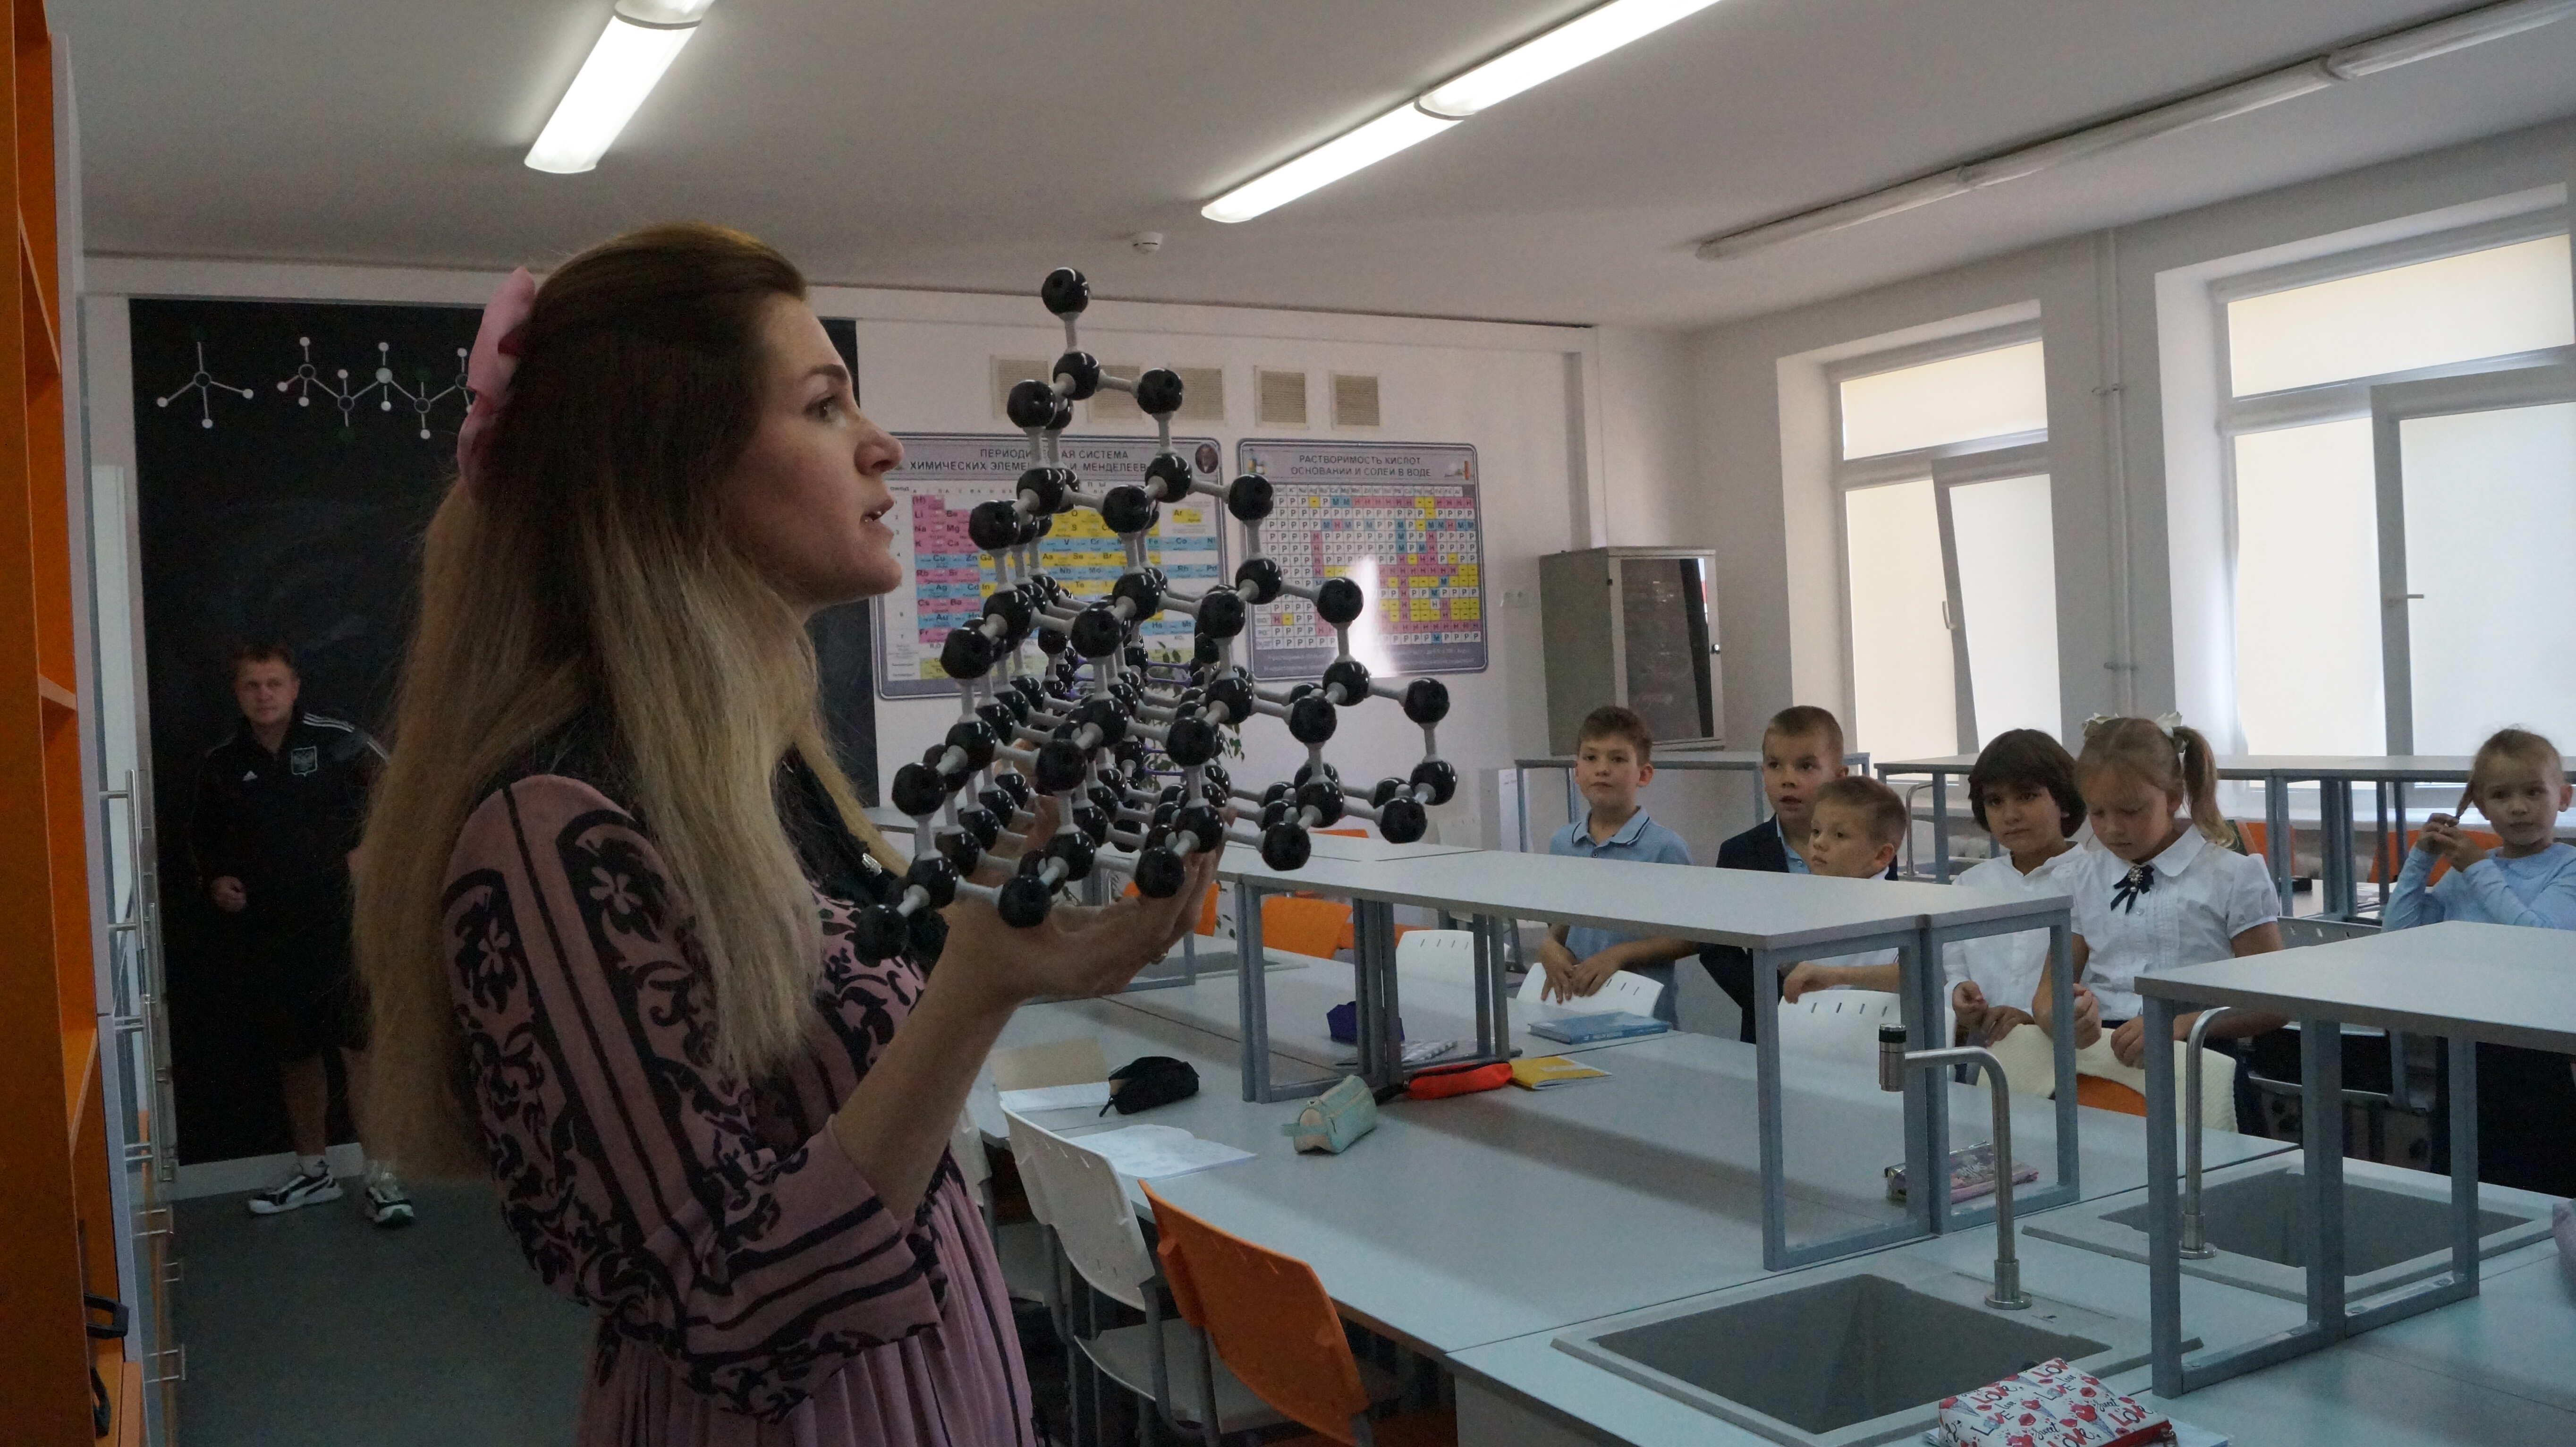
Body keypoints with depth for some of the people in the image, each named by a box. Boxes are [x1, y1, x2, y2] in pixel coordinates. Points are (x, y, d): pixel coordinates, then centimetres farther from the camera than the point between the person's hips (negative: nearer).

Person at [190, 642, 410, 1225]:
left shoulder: (338, 742, -6)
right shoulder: (221, 765, 7)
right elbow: (205, 838, 21)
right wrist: (215, 881, 5)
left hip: (343, 923, -4)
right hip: (269, 933, 5)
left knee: (361, 1047, -9)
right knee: (294, 1055, 15)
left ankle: (382, 1177, -5)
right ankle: (313, 1171, 30)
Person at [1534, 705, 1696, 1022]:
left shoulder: (1664, 848, -5)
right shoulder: (1562, 844, 10)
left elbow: (1691, 938, -2)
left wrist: (1619, 955, -11)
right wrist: (1549, 946, 0)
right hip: (1570, 1003, 5)